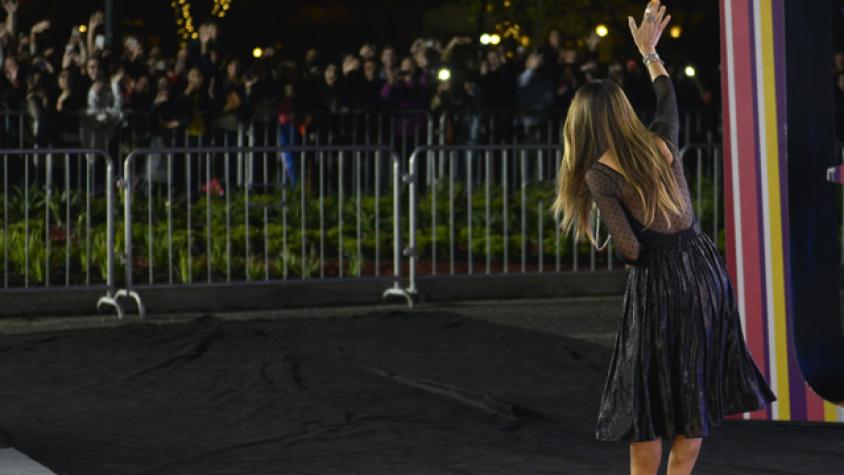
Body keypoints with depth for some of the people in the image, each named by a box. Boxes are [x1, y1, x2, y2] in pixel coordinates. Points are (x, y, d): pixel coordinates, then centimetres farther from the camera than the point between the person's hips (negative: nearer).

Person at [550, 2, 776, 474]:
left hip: (658, 281, -5)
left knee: (648, 393, 7)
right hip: (704, 264, 5)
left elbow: (629, 249, -17)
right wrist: (649, 50, 37)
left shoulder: (599, 174, -13)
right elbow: (668, 95, 23)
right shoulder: (661, 142, 0)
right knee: (696, 385, 13)